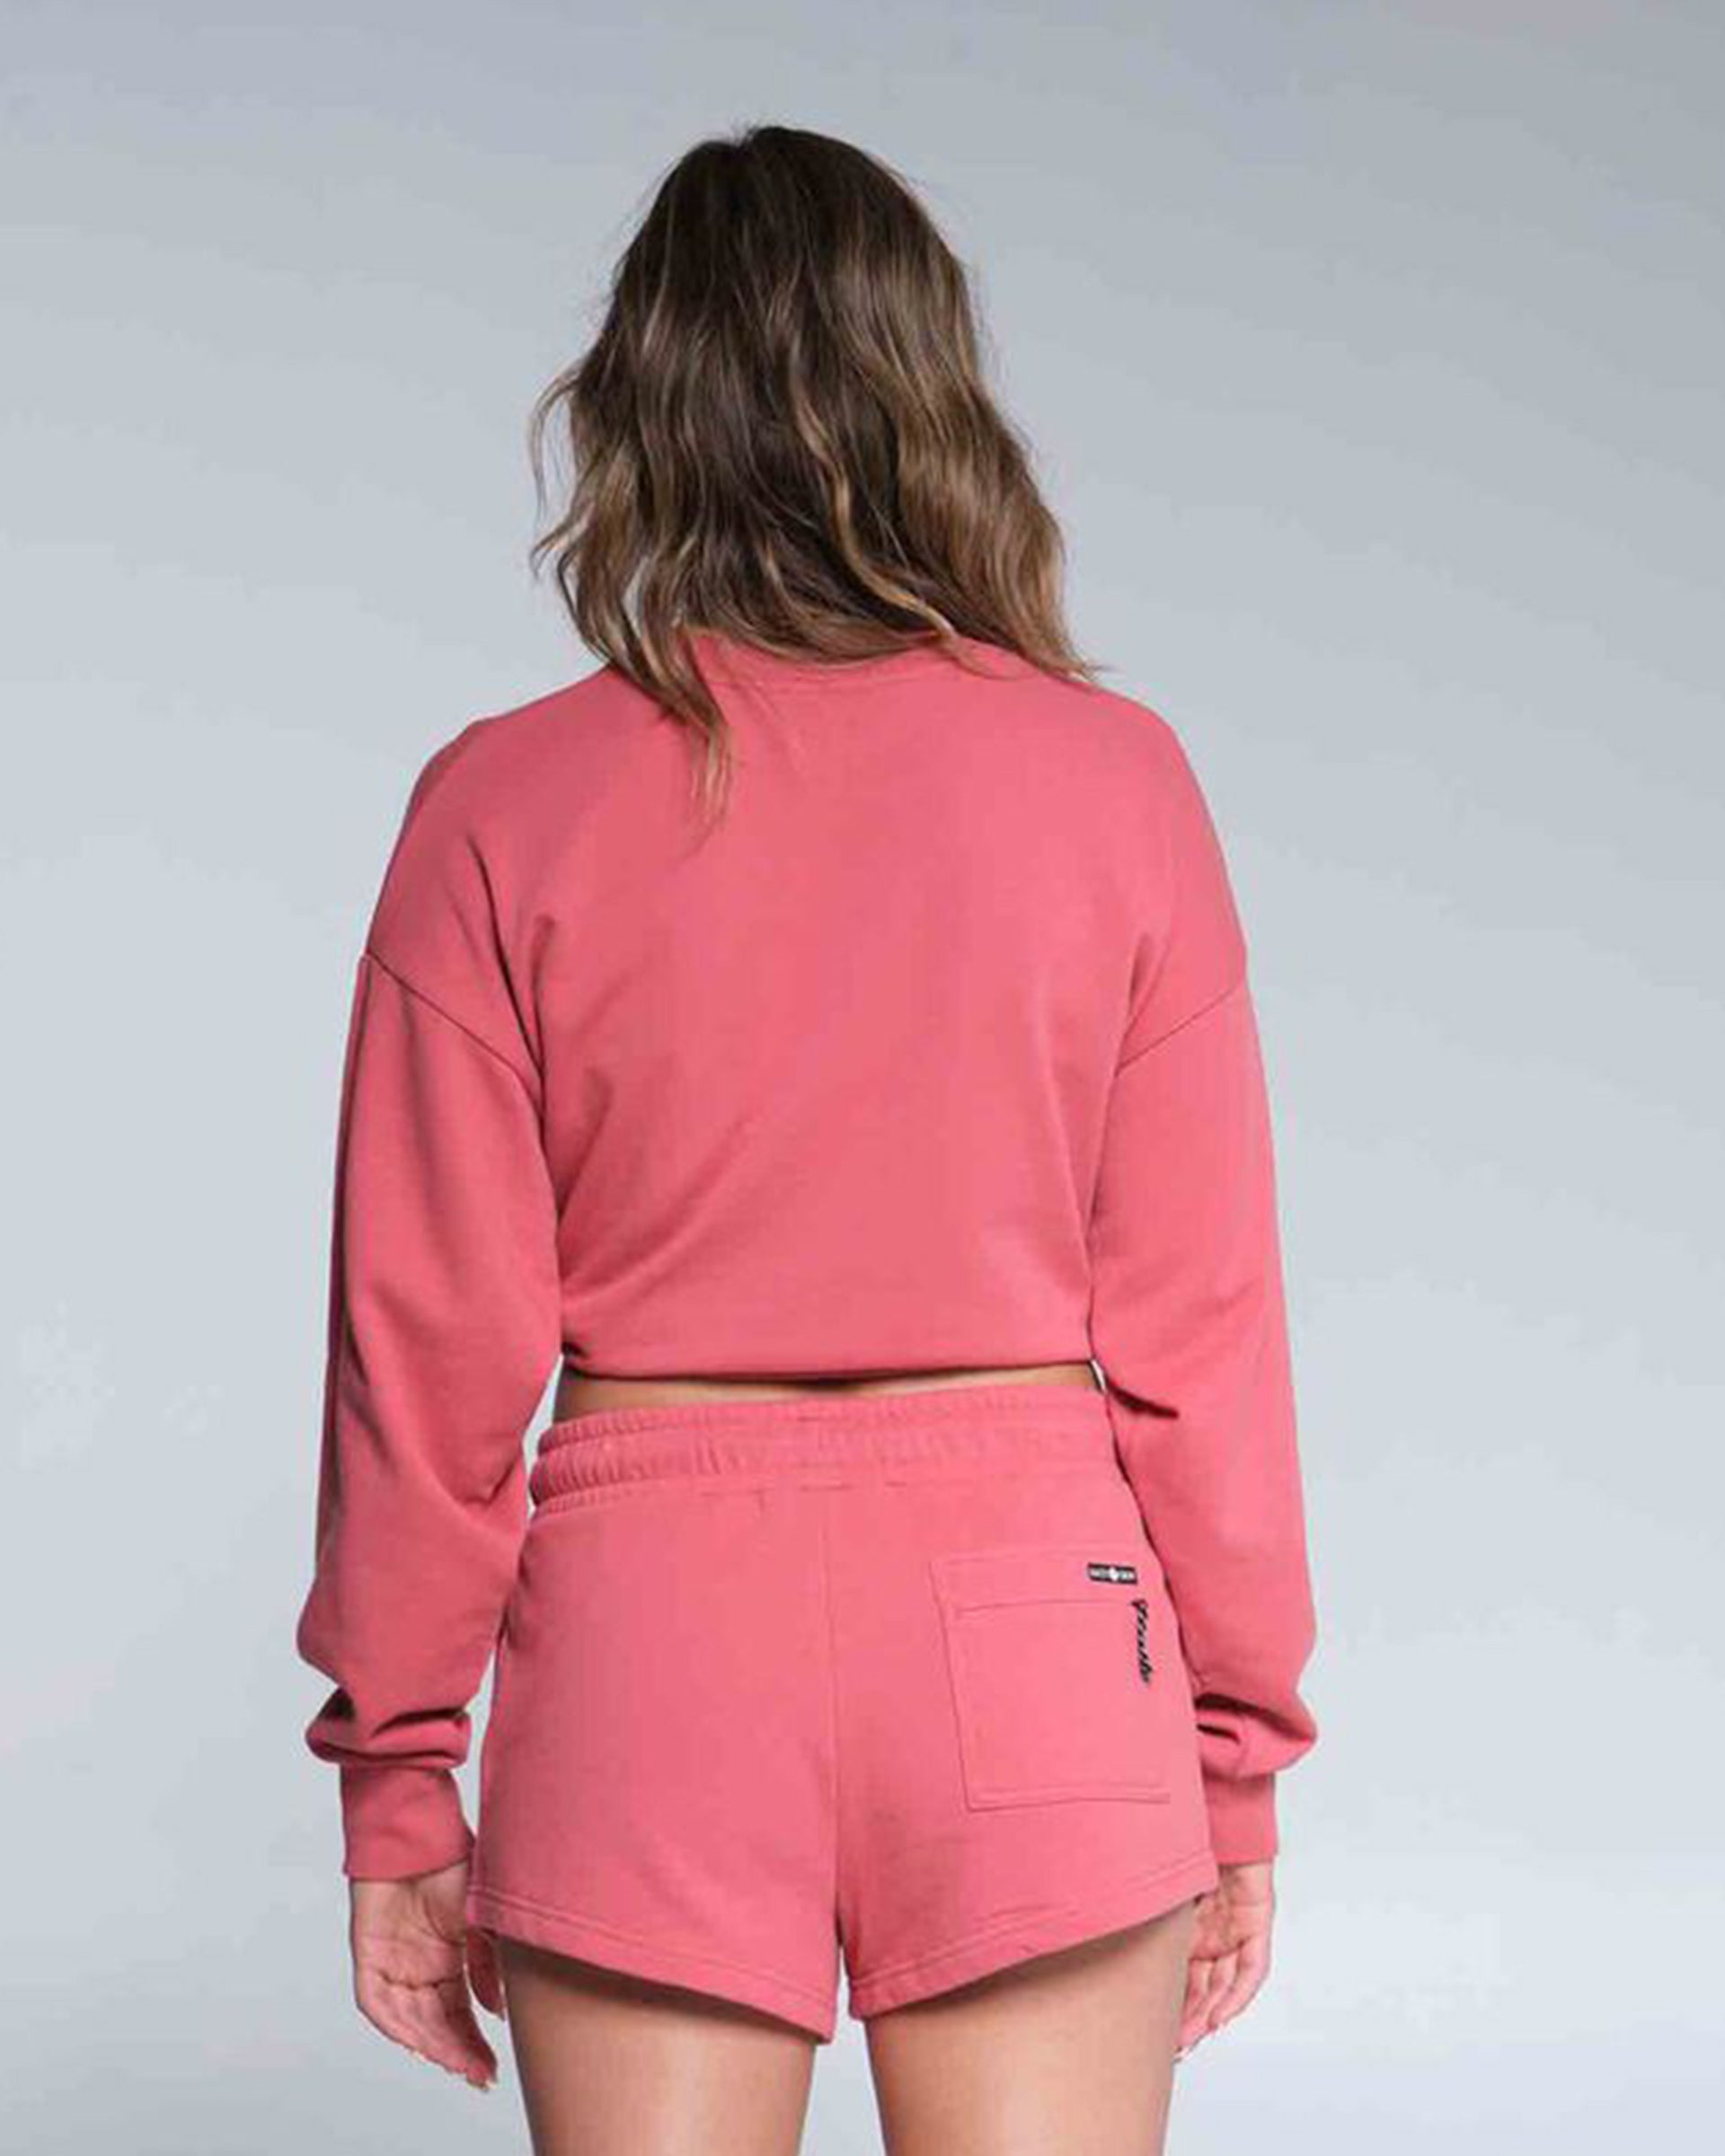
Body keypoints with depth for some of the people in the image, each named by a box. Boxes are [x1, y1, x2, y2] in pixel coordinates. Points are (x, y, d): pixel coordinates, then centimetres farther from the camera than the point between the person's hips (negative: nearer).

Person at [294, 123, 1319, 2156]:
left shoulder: (503, 806, -4)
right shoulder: (1116, 781, -2)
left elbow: (432, 1352, -3)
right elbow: (1201, 1324, -1)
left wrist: (399, 1788, 7)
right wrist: (1237, 1759, 9)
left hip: (653, 1624, 0)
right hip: (1030, 1617, 1)